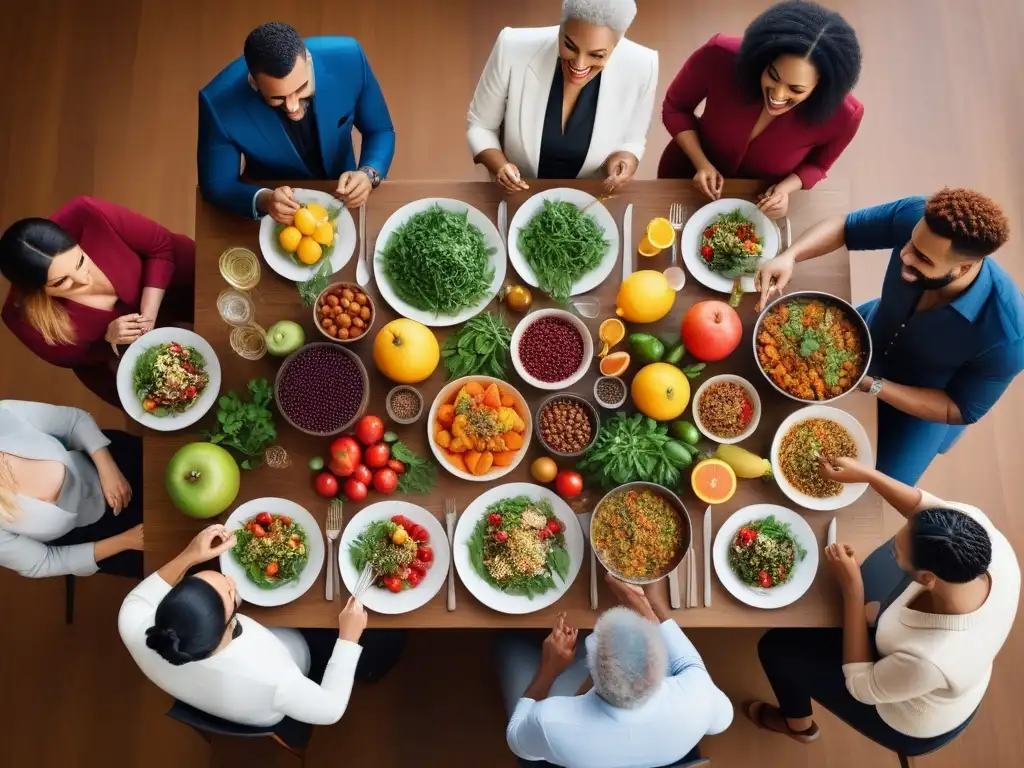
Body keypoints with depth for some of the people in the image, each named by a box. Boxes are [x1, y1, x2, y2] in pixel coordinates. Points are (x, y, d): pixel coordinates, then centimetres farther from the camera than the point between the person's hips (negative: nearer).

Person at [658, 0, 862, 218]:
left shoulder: (842, 115, -30)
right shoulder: (720, 57, -33)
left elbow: (816, 165, -8)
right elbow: (675, 108, -14)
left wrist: (785, 188, -29)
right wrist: (702, 163, -27)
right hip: (688, 176, 1)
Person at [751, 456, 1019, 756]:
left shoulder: (927, 660, -47)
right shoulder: (995, 546, -34)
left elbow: (861, 686, -25)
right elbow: (929, 508, -14)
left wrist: (852, 589, -28)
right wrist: (866, 474, -25)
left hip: (913, 726, -5)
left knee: (776, 646, 4)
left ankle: (798, 725, 37)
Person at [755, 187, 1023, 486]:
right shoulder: (915, 215, -35)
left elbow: (960, 411, -25)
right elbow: (844, 226, -18)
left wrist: (873, 385, -35)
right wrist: (789, 255, -38)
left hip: (926, 401, -3)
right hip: (872, 332, 3)